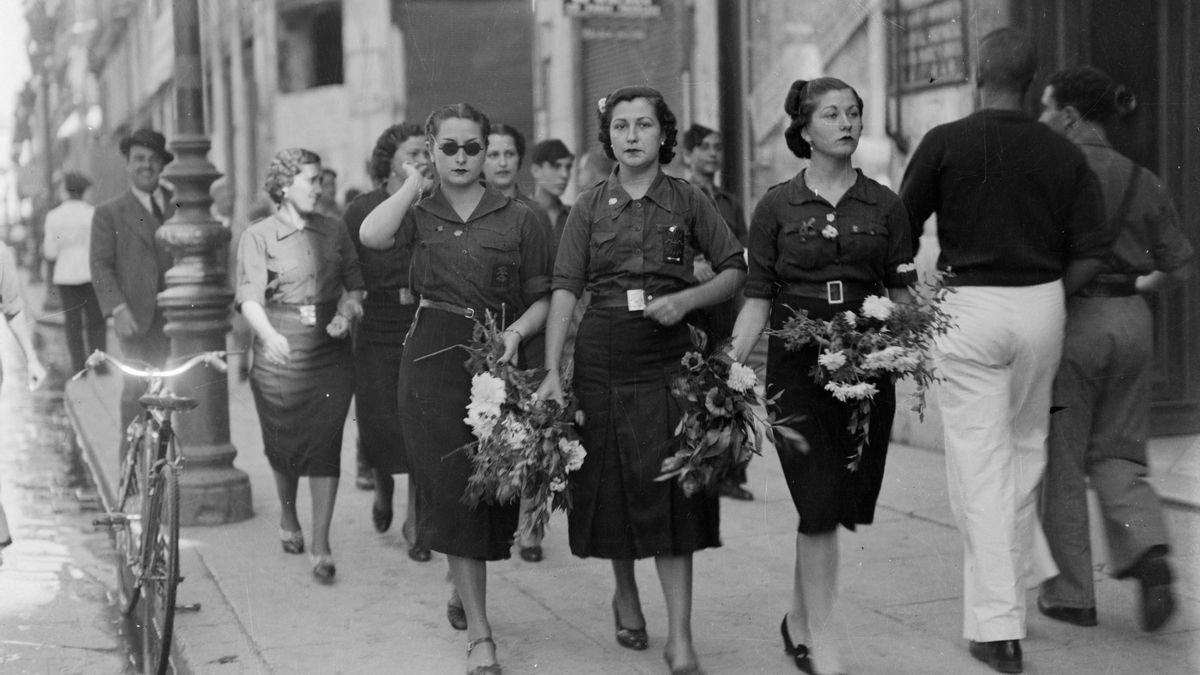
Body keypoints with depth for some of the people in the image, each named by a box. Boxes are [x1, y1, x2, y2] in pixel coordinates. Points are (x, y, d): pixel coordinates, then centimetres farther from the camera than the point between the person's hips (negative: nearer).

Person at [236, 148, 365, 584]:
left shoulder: (334, 231, 8)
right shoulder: (258, 237, -2)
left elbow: (354, 283, 15)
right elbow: (249, 297, -12)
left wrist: (346, 312, -6)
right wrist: (269, 335, -29)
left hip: (330, 350, 2)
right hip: (279, 351, -2)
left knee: (325, 445, -6)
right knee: (283, 444, 9)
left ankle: (320, 543, -2)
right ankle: (287, 516, 38)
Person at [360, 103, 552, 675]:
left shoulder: (517, 219, 5)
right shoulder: (421, 213, 6)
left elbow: (543, 299, 6)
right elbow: (372, 236, -16)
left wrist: (517, 332, -12)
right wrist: (415, 183, -7)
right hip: (432, 360, -1)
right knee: (452, 488, -5)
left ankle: (462, 589, 38)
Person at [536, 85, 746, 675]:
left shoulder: (688, 201, 3)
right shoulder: (590, 206, 4)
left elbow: (736, 270, 5)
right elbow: (565, 289, -2)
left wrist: (687, 298, -13)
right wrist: (552, 371, -11)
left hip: (668, 358, -1)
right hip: (601, 355, 2)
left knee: (669, 489, -7)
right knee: (610, 483, 8)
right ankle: (626, 595, 34)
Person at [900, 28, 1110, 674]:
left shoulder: (945, 143, -6)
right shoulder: (1063, 154, 3)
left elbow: (901, 233, 0)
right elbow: (1090, 255, 0)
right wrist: (1046, 294, 15)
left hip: (968, 306, -3)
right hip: (1042, 306, 4)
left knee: (979, 463, -2)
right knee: (1026, 450, 19)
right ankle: (1009, 590, 32)